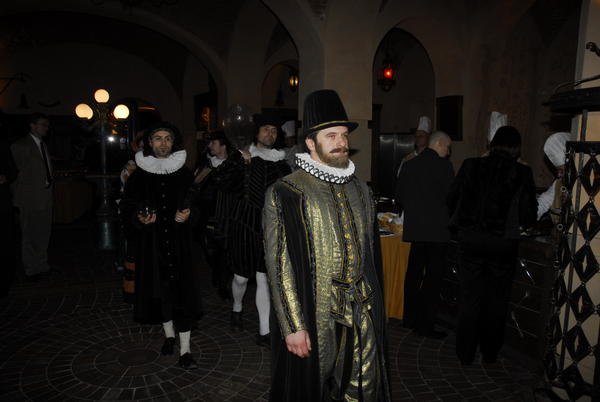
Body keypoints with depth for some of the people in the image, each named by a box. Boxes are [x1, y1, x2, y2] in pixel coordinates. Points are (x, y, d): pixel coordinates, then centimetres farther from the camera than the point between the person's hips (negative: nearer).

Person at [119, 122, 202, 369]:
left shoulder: (184, 174, 2)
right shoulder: (139, 175, 2)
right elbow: (126, 209, 4)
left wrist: (188, 214, -11)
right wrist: (138, 219, -16)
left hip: (179, 242, -1)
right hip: (151, 244, 1)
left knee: (182, 291, -4)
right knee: (160, 290, 11)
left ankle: (185, 350, 2)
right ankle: (169, 335, 33)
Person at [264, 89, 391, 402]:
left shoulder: (360, 190, 7)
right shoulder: (285, 194, -11)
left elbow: (371, 251, 12)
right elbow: (279, 265, -12)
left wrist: (373, 304, 13)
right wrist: (293, 327, -13)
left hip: (363, 315, 5)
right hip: (313, 318, -4)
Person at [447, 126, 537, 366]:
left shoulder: (471, 166, -3)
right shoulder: (522, 173, -7)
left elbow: (452, 199, 1)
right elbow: (529, 215, -6)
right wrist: (516, 224, 15)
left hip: (470, 238, 1)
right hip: (503, 244, -1)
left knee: (470, 297, 11)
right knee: (497, 299, 16)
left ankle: (466, 354, 21)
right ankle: (490, 353, 29)